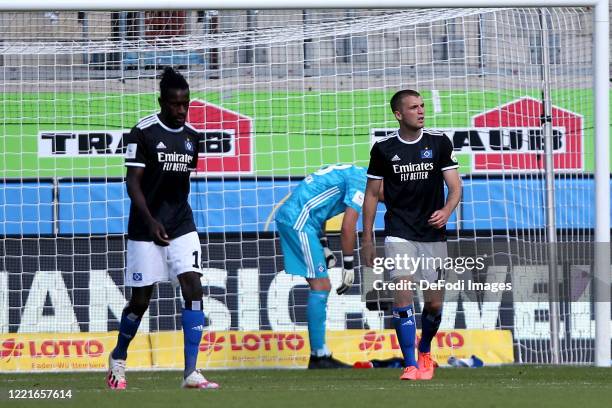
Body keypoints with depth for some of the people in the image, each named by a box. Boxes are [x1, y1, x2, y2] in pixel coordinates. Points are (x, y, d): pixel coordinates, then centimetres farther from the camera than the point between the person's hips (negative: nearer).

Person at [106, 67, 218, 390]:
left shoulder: (192, 136, 7)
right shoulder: (143, 133, -10)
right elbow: (133, 183, -12)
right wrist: (150, 221, -22)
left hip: (182, 227, 4)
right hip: (146, 228, -4)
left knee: (193, 288, -12)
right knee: (141, 299, 3)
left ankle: (191, 372, -14)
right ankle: (118, 359, 29)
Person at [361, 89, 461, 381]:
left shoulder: (439, 142, 0)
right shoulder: (383, 148, 0)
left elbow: (455, 185, 0)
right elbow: (371, 194, 8)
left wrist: (446, 212, -21)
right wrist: (367, 240, 6)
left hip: (433, 234, 1)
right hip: (399, 234, -1)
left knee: (434, 303, 3)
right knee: (403, 293, -17)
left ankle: (425, 352, 31)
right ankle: (410, 365, -16)